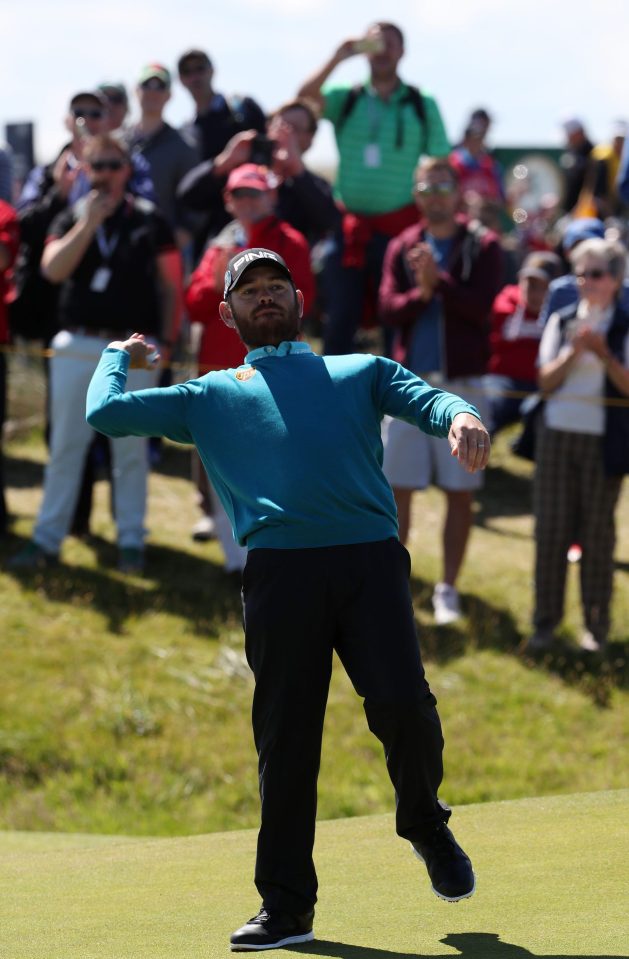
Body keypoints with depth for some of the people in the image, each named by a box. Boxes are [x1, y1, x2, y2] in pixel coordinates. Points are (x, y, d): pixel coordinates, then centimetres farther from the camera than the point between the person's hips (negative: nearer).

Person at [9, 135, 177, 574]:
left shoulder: (150, 221, 4)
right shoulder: (71, 220, 8)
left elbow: (168, 286, 6)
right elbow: (54, 269, -9)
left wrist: (165, 340, -2)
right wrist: (88, 223, -15)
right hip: (78, 346, 2)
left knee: (131, 449, 2)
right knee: (65, 445, 3)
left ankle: (131, 541, 10)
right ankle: (48, 538, 6)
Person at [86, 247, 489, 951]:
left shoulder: (361, 372, 26)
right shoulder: (210, 397, 25)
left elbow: (423, 397, 6)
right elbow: (106, 412, 19)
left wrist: (460, 417, -17)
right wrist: (118, 355, 37)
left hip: (370, 556, 0)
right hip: (279, 568, 0)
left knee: (403, 707, -14)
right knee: (285, 737, -2)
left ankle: (425, 825, 16)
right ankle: (285, 907, 6)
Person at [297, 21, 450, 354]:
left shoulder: (422, 106, 7)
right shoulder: (346, 100, 9)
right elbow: (306, 98, -10)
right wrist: (338, 58, -19)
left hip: (400, 227, -1)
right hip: (350, 227, 1)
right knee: (340, 317, -1)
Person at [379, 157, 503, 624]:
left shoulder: (482, 246, -1)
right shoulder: (402, 248, 6)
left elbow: (482, 305, -14)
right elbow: (389, 309, -4)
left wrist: (438, 282, -23)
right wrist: (419, 294, -22)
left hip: (461, 384, -2)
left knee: (461, 493, 3)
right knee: (397, 489, 3)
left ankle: (448, 588, 12)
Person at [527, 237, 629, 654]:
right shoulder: (562, 322, 8)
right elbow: (546, 381, 3)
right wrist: (573, 353, -13)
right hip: (558, 434, 3)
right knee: (551, 528, 3)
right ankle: (545, 622, 10)